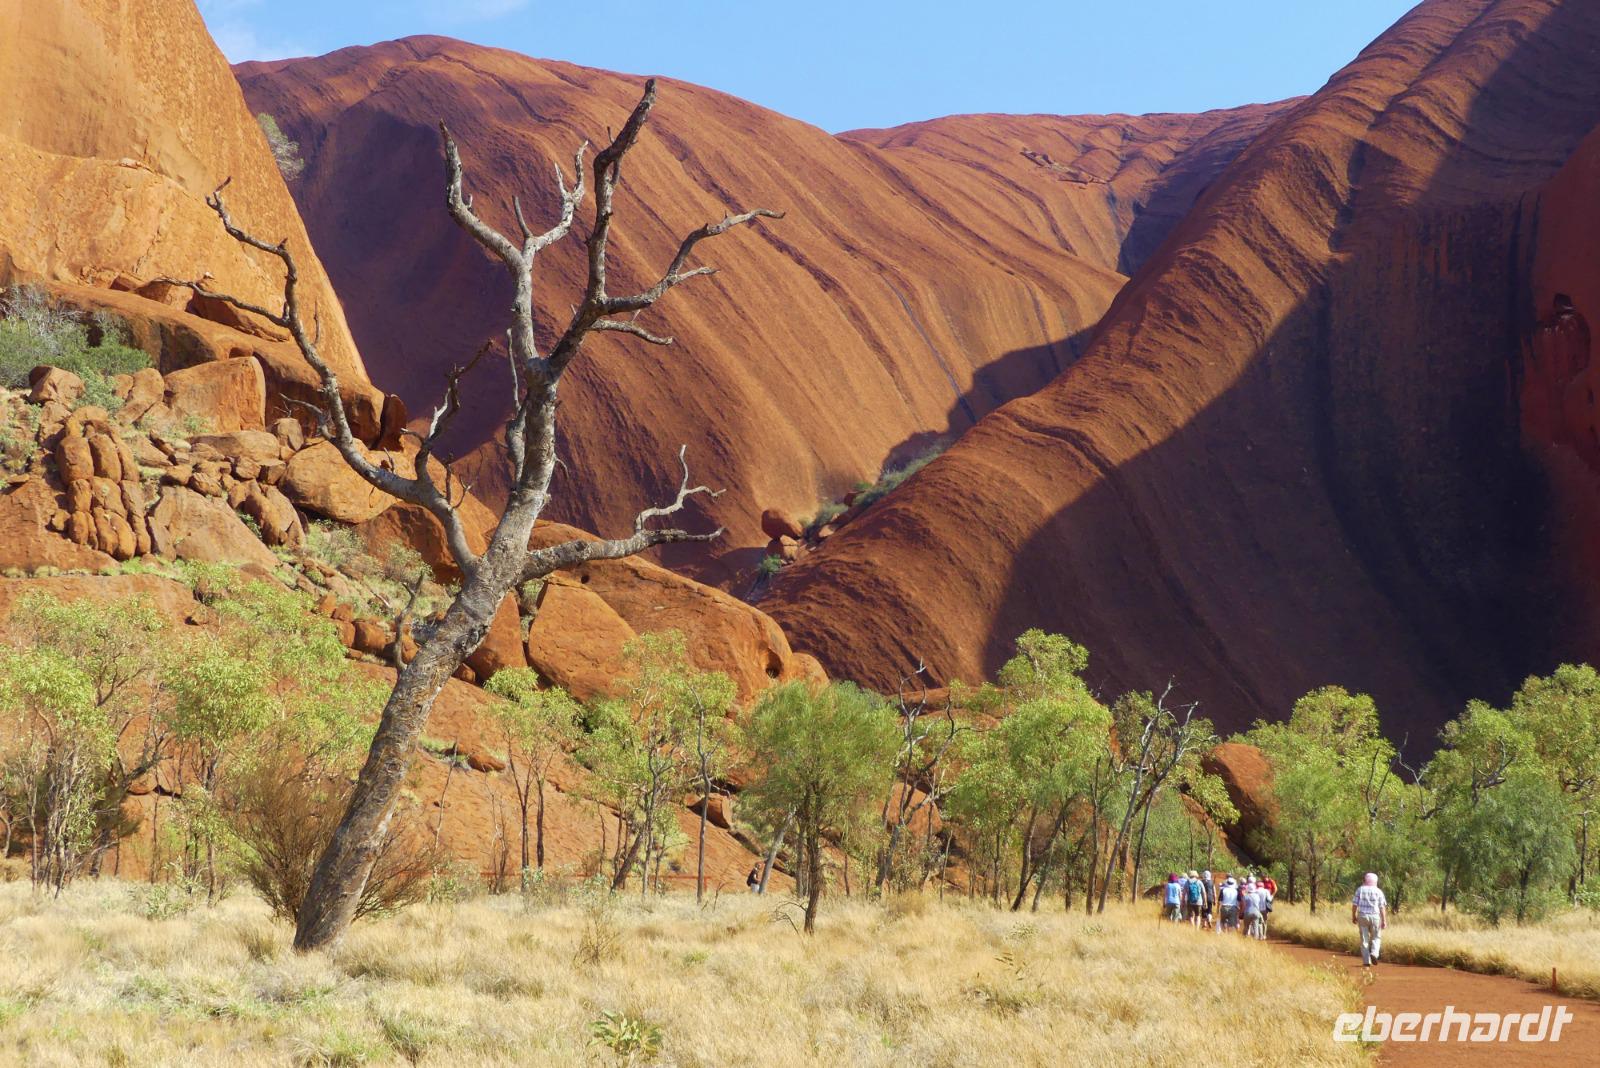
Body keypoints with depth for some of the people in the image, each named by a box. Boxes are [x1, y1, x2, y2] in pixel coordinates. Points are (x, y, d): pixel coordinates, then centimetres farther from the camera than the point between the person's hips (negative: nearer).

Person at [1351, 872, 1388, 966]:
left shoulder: (1360, 890, 2)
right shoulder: (1378, 891, 0)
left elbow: (1354, 904, -1)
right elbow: (1382, 907, -4)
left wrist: (1353, 916, 10)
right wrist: (1384, 920, -3)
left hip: (1362, 916, 1)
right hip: (1375, 916, -1)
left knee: (1364, 939, 6)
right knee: (1376, 937, 14)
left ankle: (1366, 961, 3)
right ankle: (1374, 953, -10)